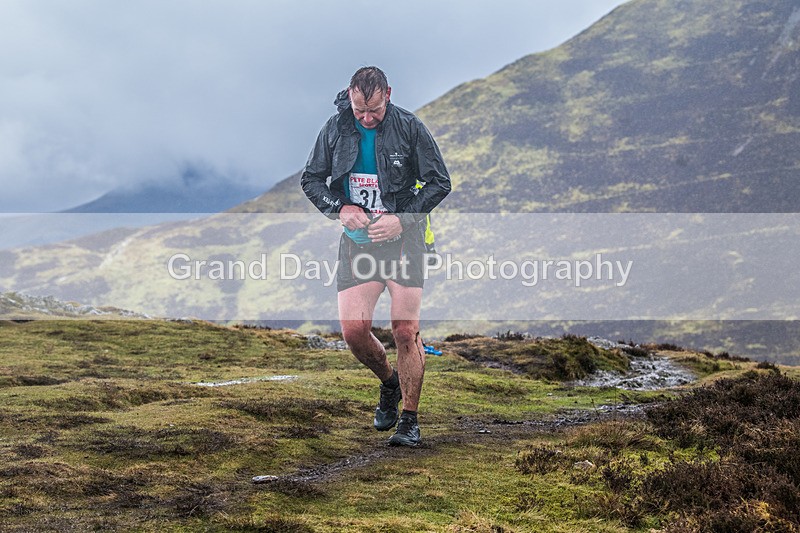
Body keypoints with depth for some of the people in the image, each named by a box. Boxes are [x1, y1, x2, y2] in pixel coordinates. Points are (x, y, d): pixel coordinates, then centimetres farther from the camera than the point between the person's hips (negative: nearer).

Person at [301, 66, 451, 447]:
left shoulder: (409, 128, -8)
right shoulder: (336, 128, -1)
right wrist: (339, 209, -10)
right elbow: (311, 179, 8)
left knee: (405, 330, -9)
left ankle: (409, 421, 4)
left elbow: (439, 182, -3)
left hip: (402, 239, -2)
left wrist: (402, 219, -15)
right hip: (357, 239, 3)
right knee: (353, 331, -7)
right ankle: (389, 383, 24)